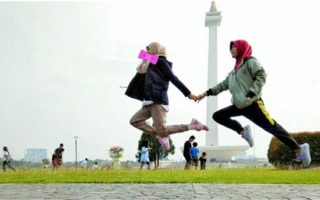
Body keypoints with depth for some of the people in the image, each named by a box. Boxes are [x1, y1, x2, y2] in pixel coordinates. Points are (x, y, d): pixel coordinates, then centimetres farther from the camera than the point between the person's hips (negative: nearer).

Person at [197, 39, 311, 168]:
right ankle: (242, 131, -5)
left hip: (253, 104, -8)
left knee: (272, 127, -11)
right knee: (218, 116, 4)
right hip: (239, 106, 8)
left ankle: (299, 150, -4)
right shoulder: (235, 70, 23)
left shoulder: (250, 61, 0)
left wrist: (251, 94, -21)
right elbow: (224, 84, 22)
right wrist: (207, 93, 14)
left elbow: (261, 76, -12)